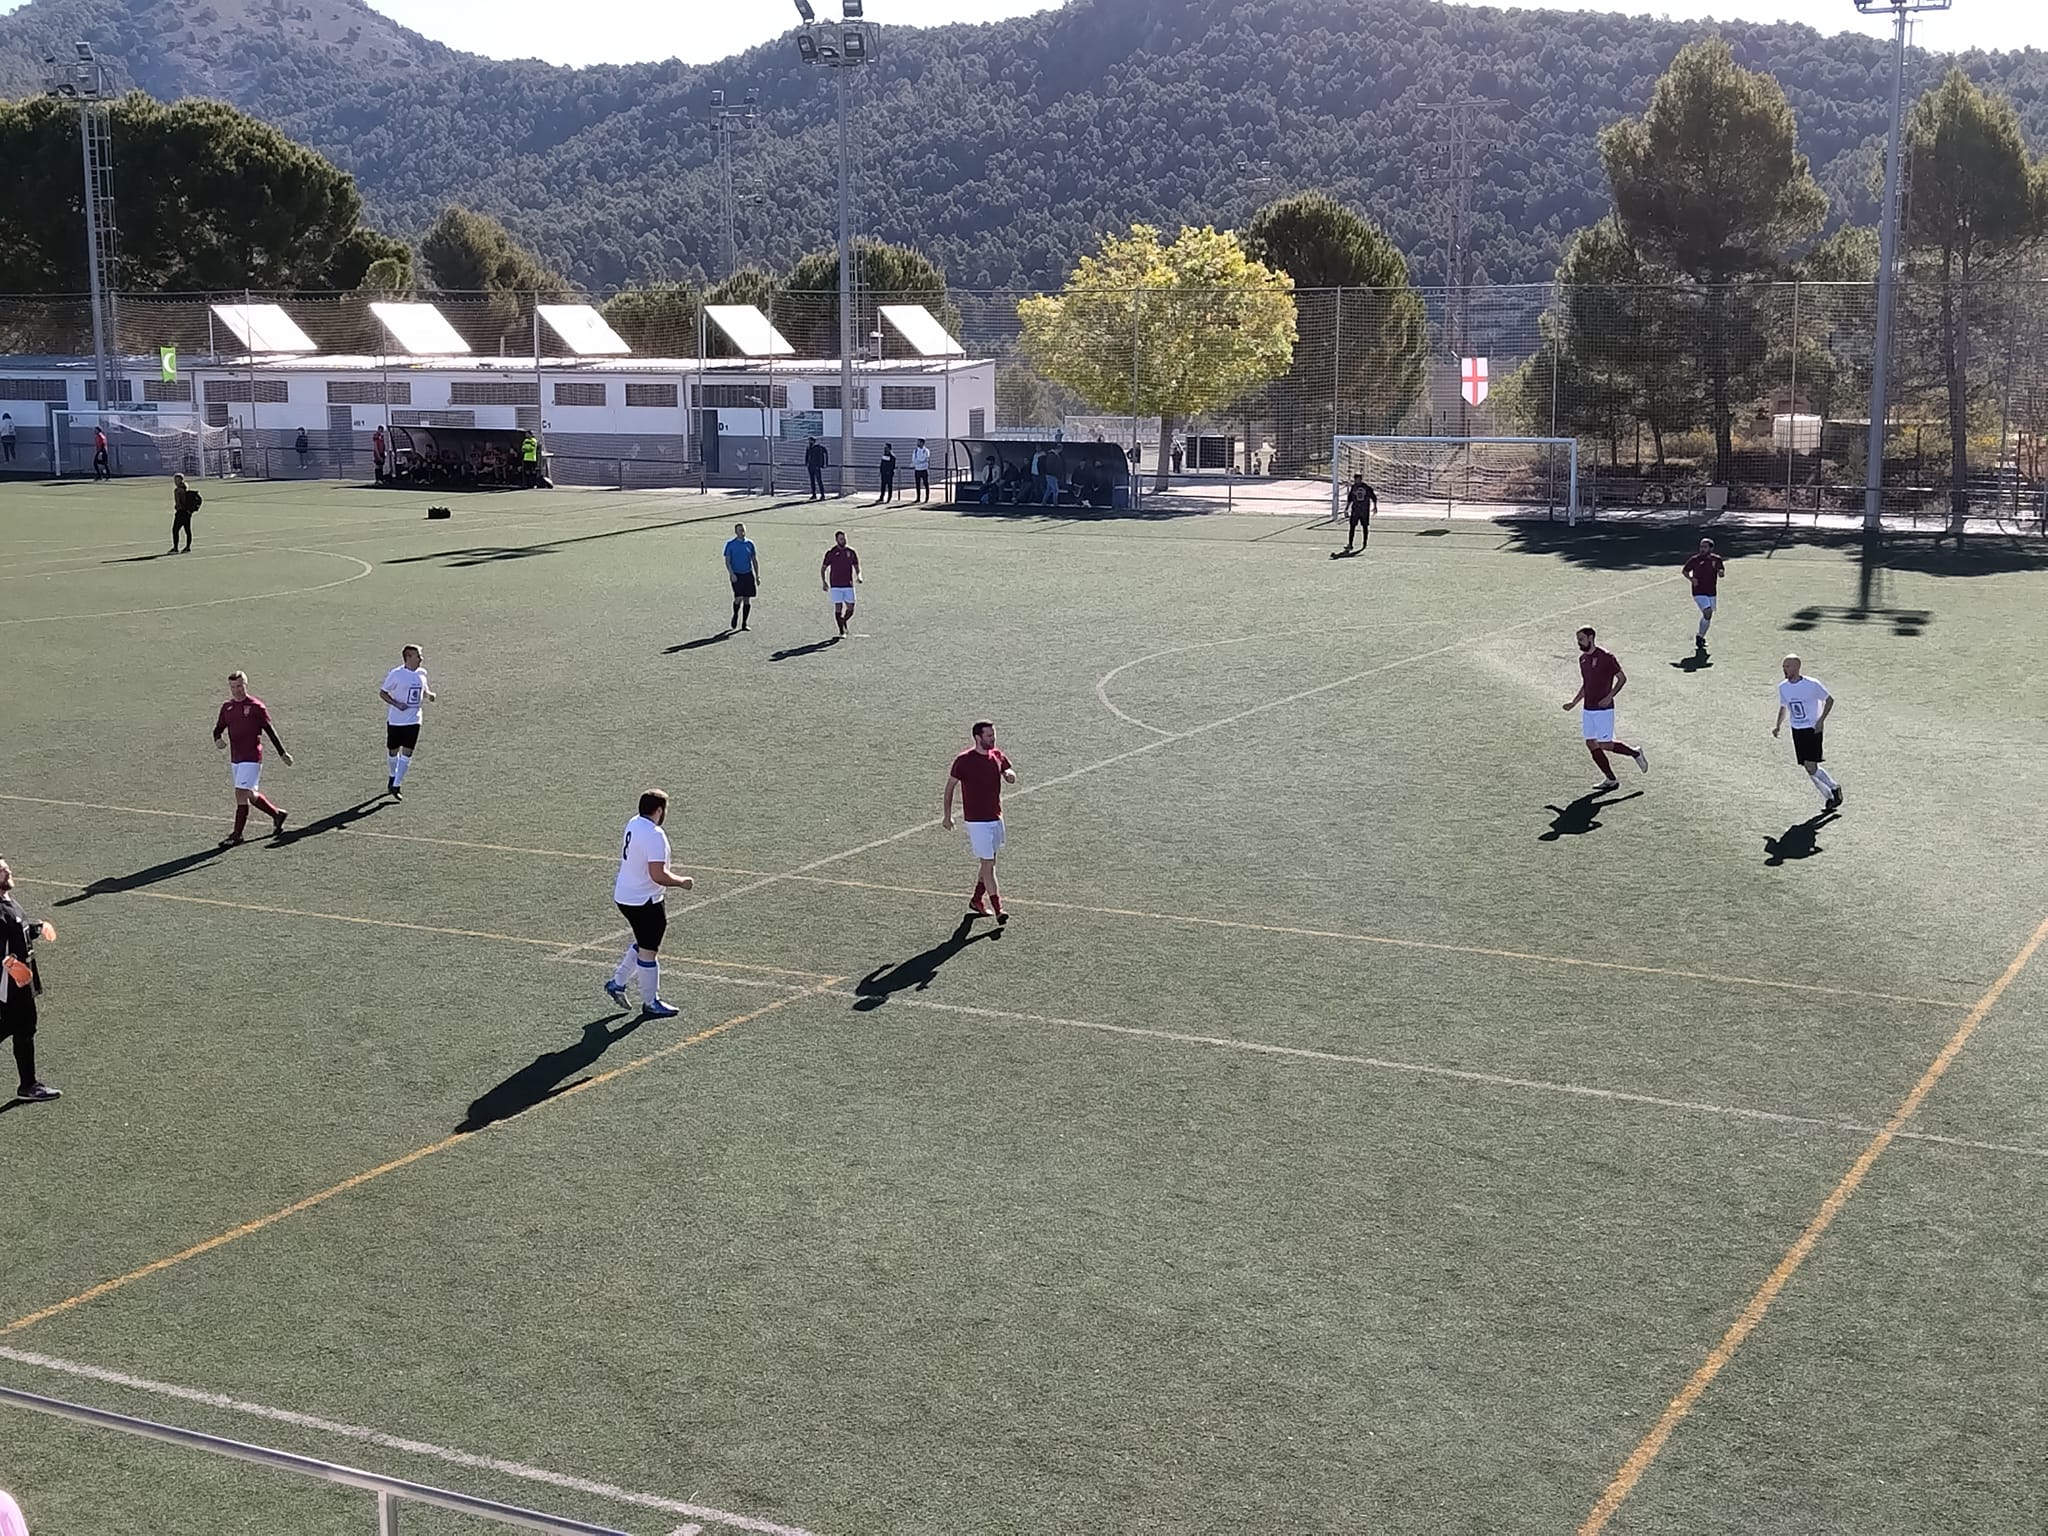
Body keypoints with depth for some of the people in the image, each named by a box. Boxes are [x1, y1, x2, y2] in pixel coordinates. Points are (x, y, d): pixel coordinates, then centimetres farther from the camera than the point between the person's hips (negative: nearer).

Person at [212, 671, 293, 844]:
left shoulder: (256, 706, -6)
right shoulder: (227, 708, 9)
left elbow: (270, 730, -2)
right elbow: (218, 728, 13)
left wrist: (282, 753, 2)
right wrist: (218, 739, -11)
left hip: (252, 758, -7)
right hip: (235, 758, 7)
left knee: (241, 794, -13)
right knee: (250, 795, 14)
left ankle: (237, 835, -8)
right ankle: (277, 814, 35)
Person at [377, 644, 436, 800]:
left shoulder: (421, 673, 3)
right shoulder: (396, 674, -13)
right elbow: (382, 692, -6)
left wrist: (429, 695, -4)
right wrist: (396, 704, -20)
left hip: (413, 721, 3)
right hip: (395, 720, -3)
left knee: (407, 753, -5)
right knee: (393, 751, 10)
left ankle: (396, 786, -1)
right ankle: (393, 777, 37)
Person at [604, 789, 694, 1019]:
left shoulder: (633, 824, 4)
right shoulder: (654, 835, -24)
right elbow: (658, 875, -28)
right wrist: (682, 882, -11)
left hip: (625, 896, 9)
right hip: (644, 902, -9)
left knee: (644, 944, 25)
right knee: (649, 951, 5)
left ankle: (617, 983, 30)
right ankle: (651, 1004, 17)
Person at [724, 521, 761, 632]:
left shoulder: (749, 543, 7)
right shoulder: (730, 544, -2)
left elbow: (755, 560, 13)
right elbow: (727, 561, -3)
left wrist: (757, 576, 9)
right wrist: (731, 574, -15)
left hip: (748, 574, 3)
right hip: (736, 575, -3)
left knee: (747, 600, 3)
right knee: (738, 598, -15)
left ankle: (744, 623, 12)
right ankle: (735, 615, 12)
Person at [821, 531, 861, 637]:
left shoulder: (851, 552, 5)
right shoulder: (831, 553, -2)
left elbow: (857, 567, 14)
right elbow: (823, 569, 4)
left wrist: (858, 576, -7)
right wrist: (824, 582, -8)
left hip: (848, 585, 2)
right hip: (835, 586, -2)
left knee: (850, 609, 0)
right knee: (838, 608, -5)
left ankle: (844, 621, 31)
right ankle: (841, 630, 6)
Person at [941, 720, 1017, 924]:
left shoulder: (997, 756, 5)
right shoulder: (964, 761, -12)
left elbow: (1011, 777, 9)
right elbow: (950, 786, -3)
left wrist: (1009, 774, -16)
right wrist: (946, 815, -2)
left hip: (996, 818, 7)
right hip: (977, 821, -7)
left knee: (990, 863, 14)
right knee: (988, 864, -9)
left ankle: (976, 901, 30)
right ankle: (998, 910, -9)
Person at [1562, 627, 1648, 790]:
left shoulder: (1606, 657, -11)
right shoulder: (1582, 659, 12)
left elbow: (1622, 678, -8)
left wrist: (1609, 697, -19)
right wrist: (1573, 702, 12)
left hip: (1603, 708, -8)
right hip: (1588, 709, 8)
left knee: (1605, 745, -8)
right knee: (1591, 744, 3)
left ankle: (1635, 753, 16)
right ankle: (1611, 779, 11)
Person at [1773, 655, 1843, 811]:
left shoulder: (1812, 684, -14)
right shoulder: (1783, 687, 2)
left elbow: (1830, 700, -3)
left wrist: (1821, 720, -13)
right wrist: (1778, 725, 3)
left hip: (1813, 729, -6)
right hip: (1796, 730, 6)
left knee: (1811, 767, -15)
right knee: (1809, 769, 4)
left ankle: (1834, 788, 8)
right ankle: (1829, 797, 18)